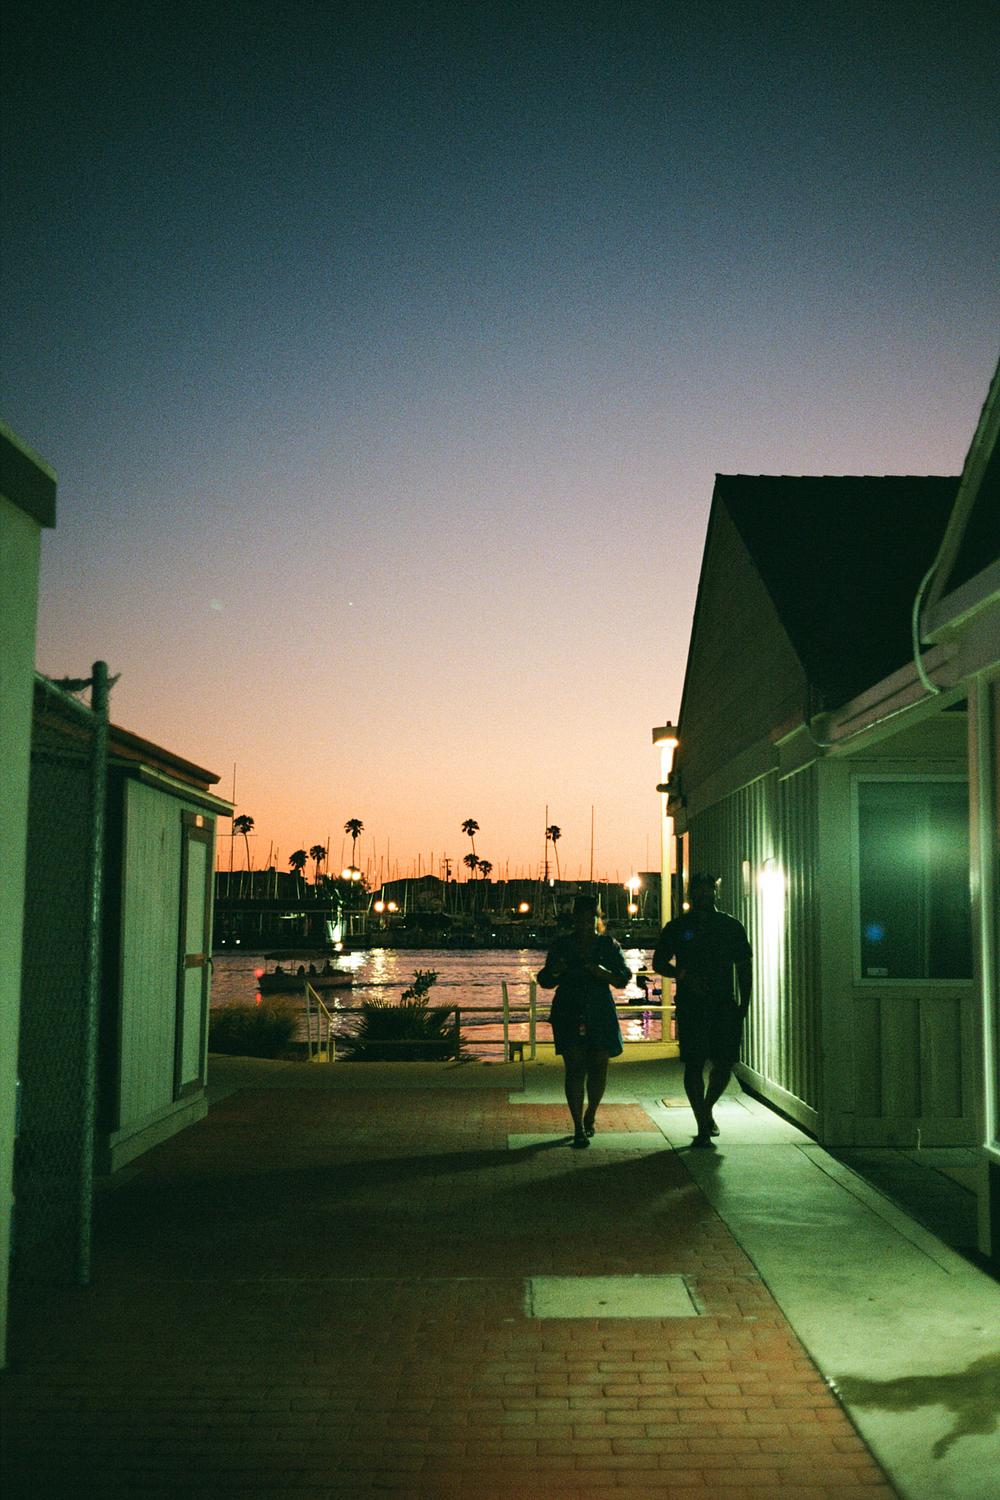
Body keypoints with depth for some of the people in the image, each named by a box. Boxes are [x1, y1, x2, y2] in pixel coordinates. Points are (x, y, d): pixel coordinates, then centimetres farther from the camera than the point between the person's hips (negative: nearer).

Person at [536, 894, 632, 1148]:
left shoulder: (608, 945, 5)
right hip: (569, 1014, -1)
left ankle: (590, 1116, 30)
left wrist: (603, 972, -20)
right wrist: (555, 971, -13)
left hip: (600, 1014, 1)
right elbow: (546, 982, 9)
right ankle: (579, 1128, -4)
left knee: (598, 1067, 5)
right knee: (575, 1068, -8)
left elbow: (623, 980, 0)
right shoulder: (562, 945, 5)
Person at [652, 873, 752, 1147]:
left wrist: (744, 1003, 2)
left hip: (725, 1008, 2)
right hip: (691, 1008, -2)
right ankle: (703, 1126, 4)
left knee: (724, 1064, 3)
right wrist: (683, 975, -10)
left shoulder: (731, 926, 8)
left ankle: (707, 1109, 30)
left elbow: (744, 967, 11)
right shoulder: (678, 927, 5)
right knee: (694, 1064, -4)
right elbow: (658, 962, 8)